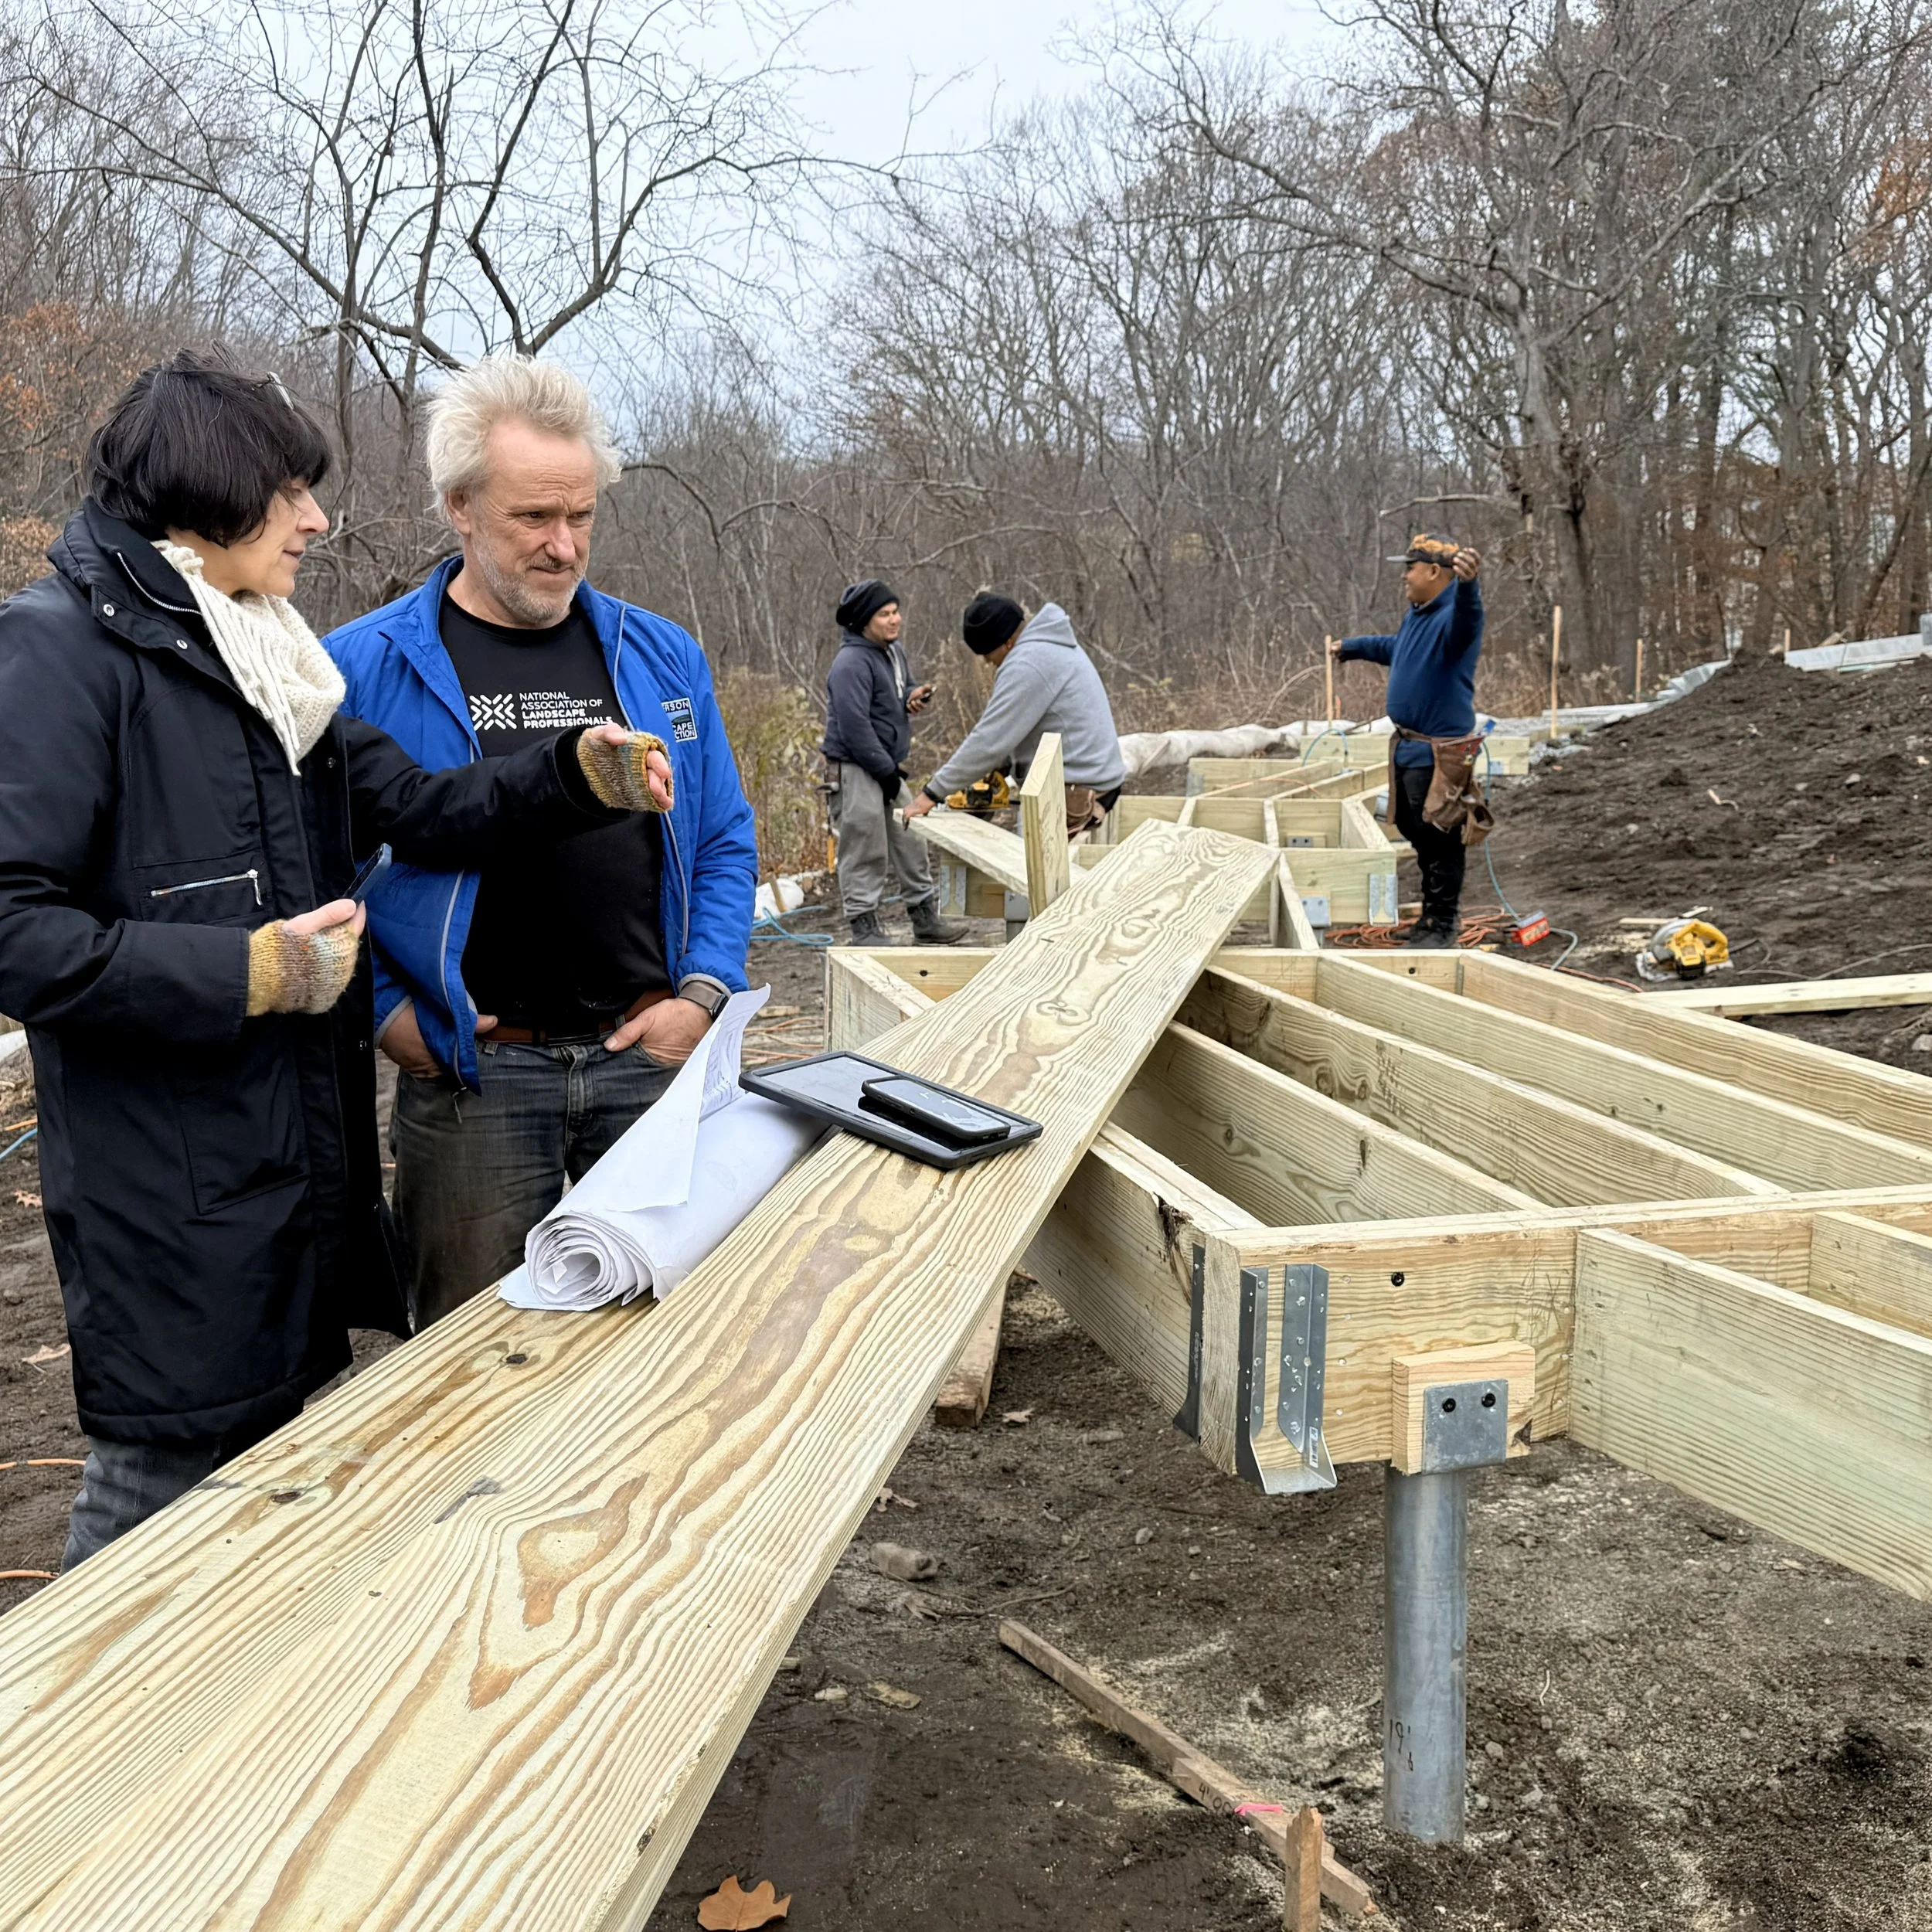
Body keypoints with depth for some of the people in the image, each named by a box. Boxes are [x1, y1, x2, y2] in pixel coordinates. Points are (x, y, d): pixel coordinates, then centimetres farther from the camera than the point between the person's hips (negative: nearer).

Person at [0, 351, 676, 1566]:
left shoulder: (267, 660, 15)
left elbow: (415, 807, 12)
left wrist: (580, 776, -3)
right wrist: (246, 974, -20)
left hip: (312, 1166, 9)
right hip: (170, 1198, -8)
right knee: (160, 1491, 2)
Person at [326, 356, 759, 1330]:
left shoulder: (662, 657, 6)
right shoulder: (361, 668, -5)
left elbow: (724, 839, 11)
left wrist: (705, 992, -1)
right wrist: (383, 1010, -9)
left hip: (650, 1055, 3)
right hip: (470, 1070, -3)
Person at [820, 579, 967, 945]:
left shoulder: (893, 651, 10)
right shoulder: (851, 664, -20)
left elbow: (901, 688, 27)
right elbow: (854, 728, -24)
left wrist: (914, 695, 1)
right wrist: (886, 771, -19)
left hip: (888, 767, 10)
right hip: (856, 771, -10)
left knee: (911, 843, 14)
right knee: (865, 853, -4)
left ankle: (927, 919, 25)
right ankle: (864, 929, 4)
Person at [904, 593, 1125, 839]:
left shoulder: (1027, 664, -19)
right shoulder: (1048, 644, 15)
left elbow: (990, 740, -20)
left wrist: (933, 792, -14)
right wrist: (997, 764, 6)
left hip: (1076, 792, -10)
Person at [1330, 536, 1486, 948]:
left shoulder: (1452, 616, -18)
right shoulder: (1415, 615, 13)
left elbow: (1466, 620, -45)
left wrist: (1467, 585, -68)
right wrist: (1350, 647, 51)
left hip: (1439, 753, -10)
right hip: (1407, 745, 10)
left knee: (1438, 839, -3)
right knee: (1414, 831, 17)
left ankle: (1443, 926, 8)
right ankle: (1432, 912, 31)